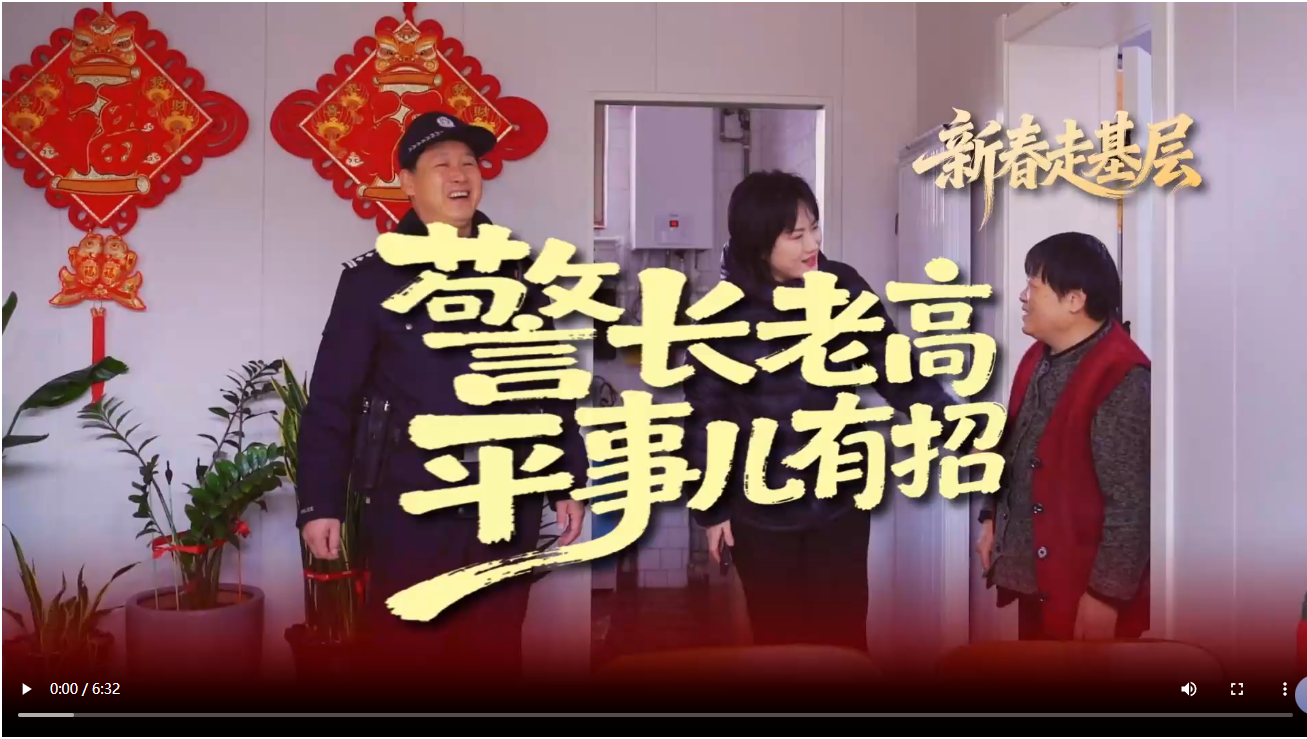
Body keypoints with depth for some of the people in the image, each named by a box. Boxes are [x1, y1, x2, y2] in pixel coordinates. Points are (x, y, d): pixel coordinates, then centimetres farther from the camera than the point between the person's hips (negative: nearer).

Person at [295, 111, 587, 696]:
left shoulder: (518, 273, 8)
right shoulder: (372, 278, -2)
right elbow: (331, 400, -2)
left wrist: (569, 483, 8)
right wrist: (320, 502, -6)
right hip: (407, 509, -2)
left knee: (494, 658, 12)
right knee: (406, 657, 6)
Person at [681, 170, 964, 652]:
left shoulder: (843, 288, -7)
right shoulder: (726, 313, -11)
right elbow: (705, 415, -4)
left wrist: (957, 425, -19)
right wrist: (711, 508, -1)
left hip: (840, 501, 1)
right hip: (761, 511, -1)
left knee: (844, 634, 10)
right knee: (777, 637, 14)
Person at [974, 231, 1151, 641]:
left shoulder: (1122, 378, -22)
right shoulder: (1040, 356, 6)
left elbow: (1131, 503, -22)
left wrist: (1107, 593, -20)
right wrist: (991, 517, 15)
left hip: (1082, 589, -8)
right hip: (1033, 573, 8)